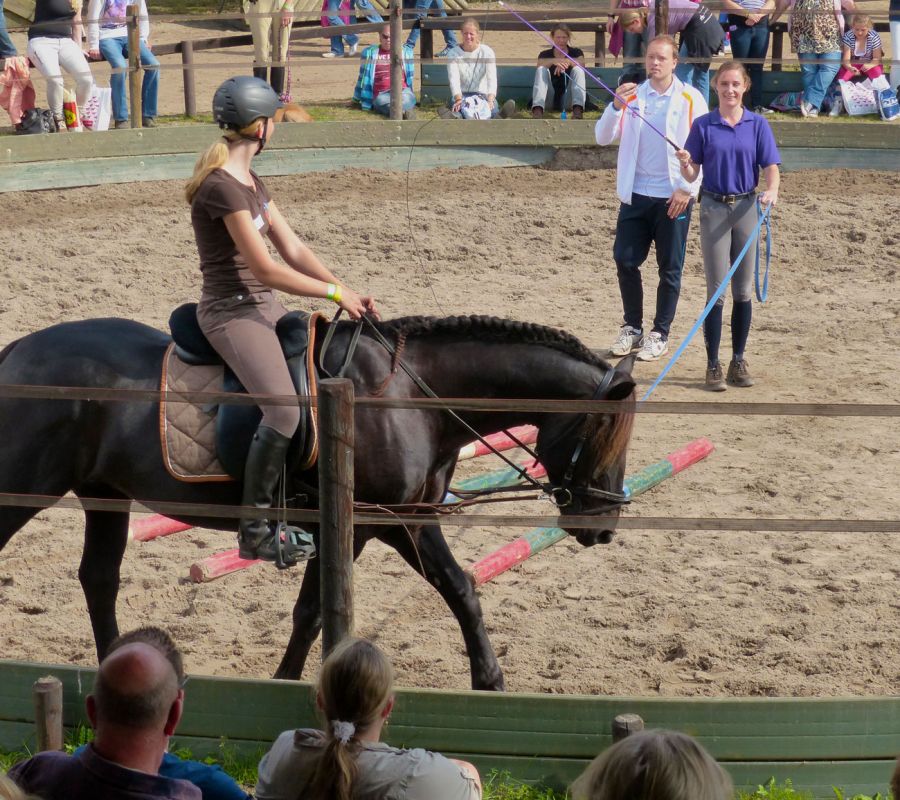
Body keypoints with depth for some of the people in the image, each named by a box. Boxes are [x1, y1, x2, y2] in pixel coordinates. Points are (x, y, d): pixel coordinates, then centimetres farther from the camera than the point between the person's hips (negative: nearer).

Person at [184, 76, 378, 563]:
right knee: (284, 411, -26)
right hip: (232, 313, -10)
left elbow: (293, 248, 11)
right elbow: (266, 269, -20)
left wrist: (345, 292, 1)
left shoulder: (249, 181, 12)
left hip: (263, 308, 10)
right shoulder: (222, 187, -19)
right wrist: (334, 292, -12)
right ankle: (254, 530, -16)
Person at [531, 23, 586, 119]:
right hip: (551, 99, 0)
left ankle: (578, 109, -45)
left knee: (577, 70, -21)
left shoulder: (576, 52, 10)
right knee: (541, 70, -21)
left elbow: (581, 63, -15)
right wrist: (554, 61, -38)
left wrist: (567, 61, -37)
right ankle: (537, 110, -45)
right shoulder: (545, 54, 10)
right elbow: (540, 64, -15)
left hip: (568, 101, 0)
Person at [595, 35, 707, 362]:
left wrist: (687, 188, -11)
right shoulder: (633, 96, 5)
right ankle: (632, 328, 18)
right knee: (625, 260, 3)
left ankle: (660, 334, 13)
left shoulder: (690, 99, -3)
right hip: (636, 194, 3)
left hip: (674, 197, -3)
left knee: (670, 268, 3)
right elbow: (603, 138, -1)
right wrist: (616, 106, -17)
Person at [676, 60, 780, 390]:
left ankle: (738, 361, 17)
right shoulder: (704, 125, 1)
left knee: (743, 290, 7)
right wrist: (684, 163, -20)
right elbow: (692, 175, 2)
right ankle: (713, 366, 2)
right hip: (714, 208, -1)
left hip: (746, 207, 1)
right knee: (716, 290, -2)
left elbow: (771, 169, -1)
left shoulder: (757, 125, 3)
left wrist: (771, 191, -21)